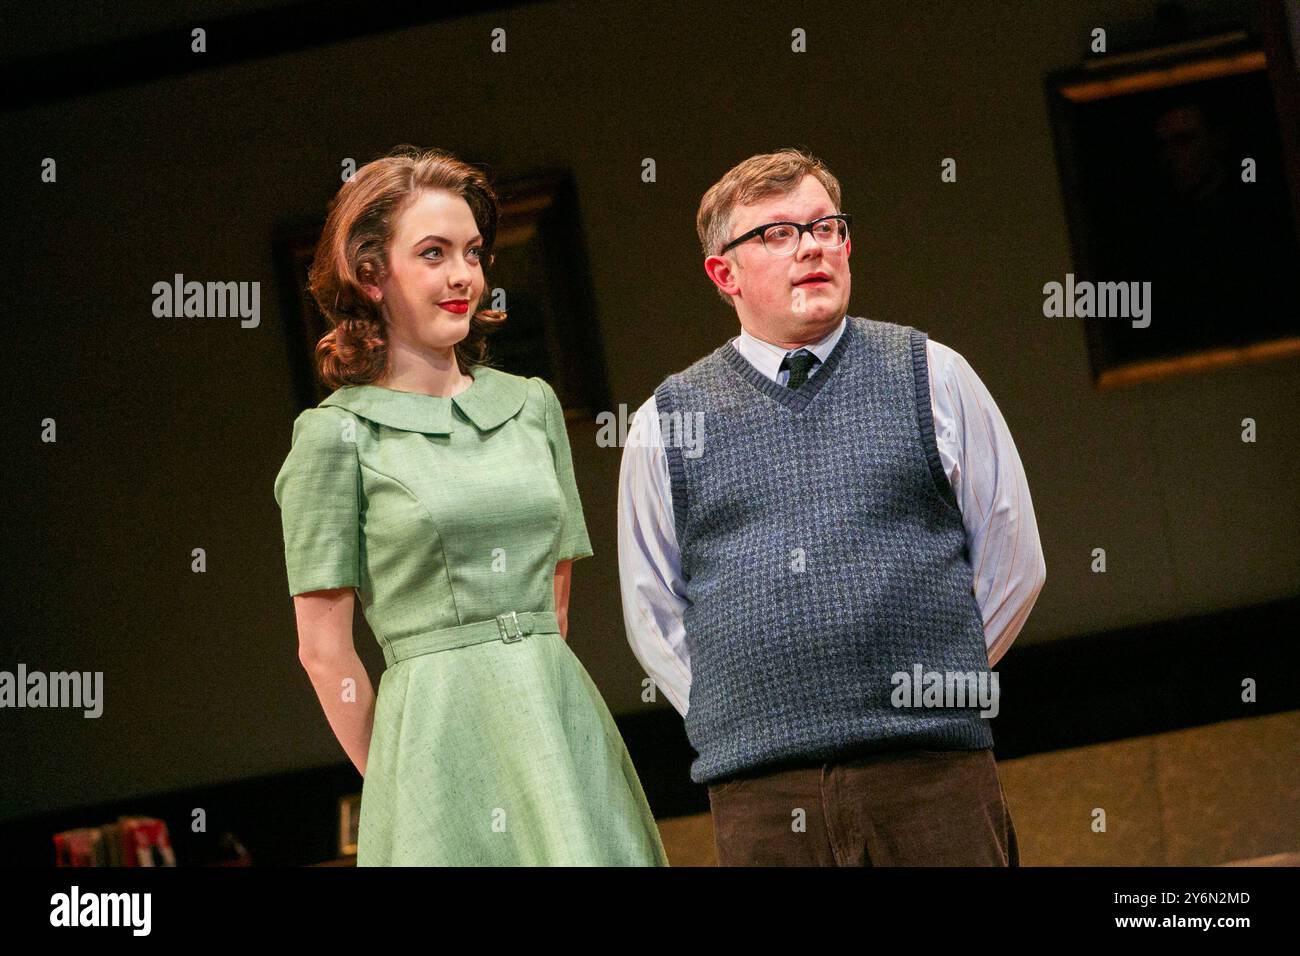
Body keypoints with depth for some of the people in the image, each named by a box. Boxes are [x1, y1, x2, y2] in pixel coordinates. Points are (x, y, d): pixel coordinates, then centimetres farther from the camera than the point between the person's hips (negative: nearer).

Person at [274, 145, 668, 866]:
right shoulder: (337, 434, -2)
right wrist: (399, 781, 2)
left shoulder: (532, 404, 12)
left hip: (562, 718, 4)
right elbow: (323, 649, -1)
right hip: (438, 720, -4)